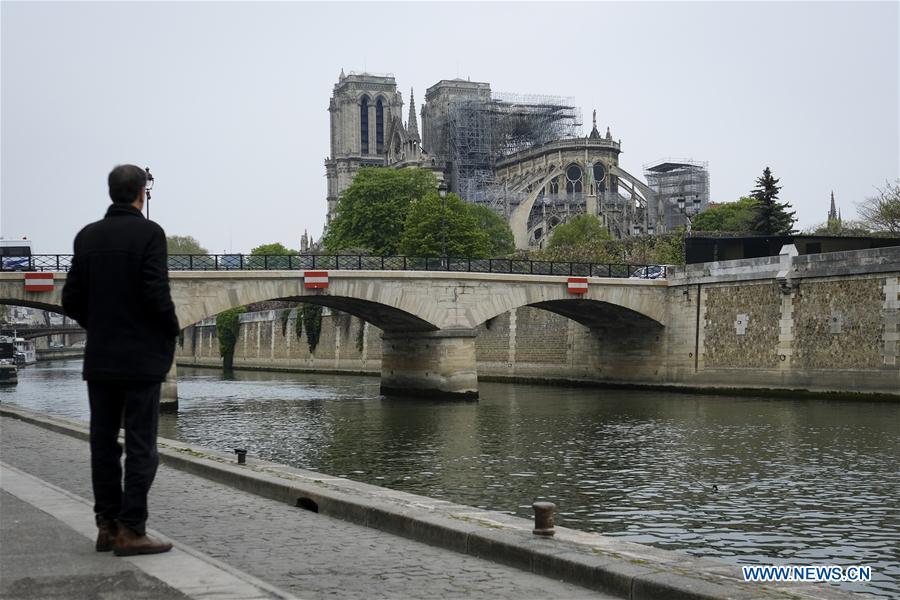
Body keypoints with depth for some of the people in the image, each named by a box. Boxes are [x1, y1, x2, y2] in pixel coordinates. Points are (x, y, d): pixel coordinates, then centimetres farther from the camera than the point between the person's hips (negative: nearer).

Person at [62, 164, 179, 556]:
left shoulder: (87, 236, 6)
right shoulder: (148, 233, -11)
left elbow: (71, 300, 5)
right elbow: (156, 294, -18)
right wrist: (172, 332, -1)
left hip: (99, 358, 6)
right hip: (141, 358, -6)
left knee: (103, 443, 11)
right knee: (140, 446, -1)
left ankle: (107, 527, 16)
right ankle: (131, 531, -2)